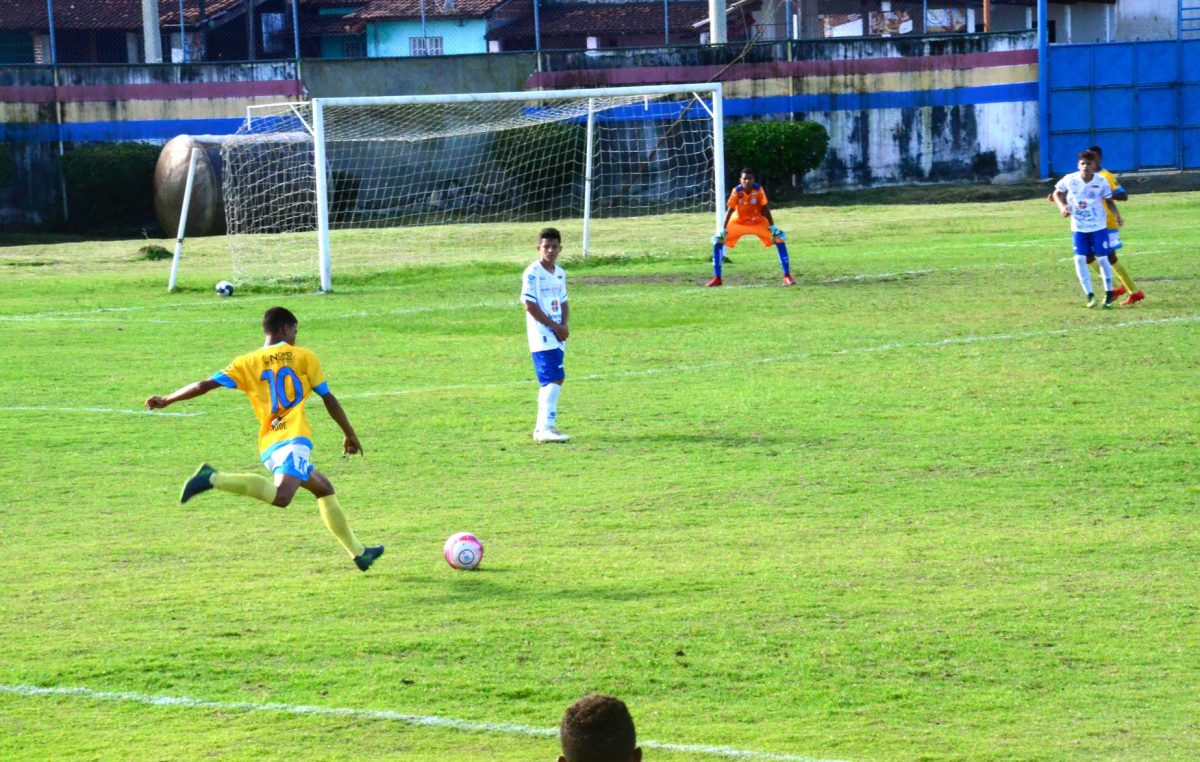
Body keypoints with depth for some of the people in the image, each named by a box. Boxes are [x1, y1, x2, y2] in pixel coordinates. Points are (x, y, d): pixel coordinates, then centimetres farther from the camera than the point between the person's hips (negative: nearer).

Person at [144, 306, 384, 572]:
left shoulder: (247, 363, 14)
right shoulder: (303, 357, 10)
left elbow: (205, 385, 7)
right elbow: (329, 399, 12)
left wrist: (165, 401, 17)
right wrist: (350, 434, 23)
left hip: (269, 446, 6)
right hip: (294, 438, -6)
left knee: (325, 490, 21)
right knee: (280, 497, -27)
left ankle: (358, 552, 22)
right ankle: (215, 478, -39)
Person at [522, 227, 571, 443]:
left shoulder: (560, 274, 14)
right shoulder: (532, 273, -9)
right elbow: (530, 305, -13)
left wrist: (564, 326, 0)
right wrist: (554, 326, -14)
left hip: (557, 336, 8)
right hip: (542, 336, -8)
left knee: (549, 382, 10)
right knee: (553, 379, -17)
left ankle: (543, 427, 17)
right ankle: (546, 427, -20)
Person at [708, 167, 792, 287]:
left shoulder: (758, 190, -21)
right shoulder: (736, 192, -22)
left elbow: (765, 209, -14)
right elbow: (730, 211, -18)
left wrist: (773, 227, -16)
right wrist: (723, 230, -20)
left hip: (758, 222, 0)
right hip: (738, 222, 0)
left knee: (780, 239, -15)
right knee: (718, 242, -14)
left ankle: (787, 276, -7)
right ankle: (717, 278, -3)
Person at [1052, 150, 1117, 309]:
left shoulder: (1101, 182, -11)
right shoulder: (1070, 180, -10)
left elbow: (1109, 200, 1)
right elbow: (1057, 193, 7)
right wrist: (1062, 206, -11)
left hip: (1098, 226, -1)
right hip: (1078, 228, 1)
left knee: (1102, 258, 0)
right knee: (1080, 259, -9)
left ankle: (1109, 293, 18)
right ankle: (1089, 295, 2)